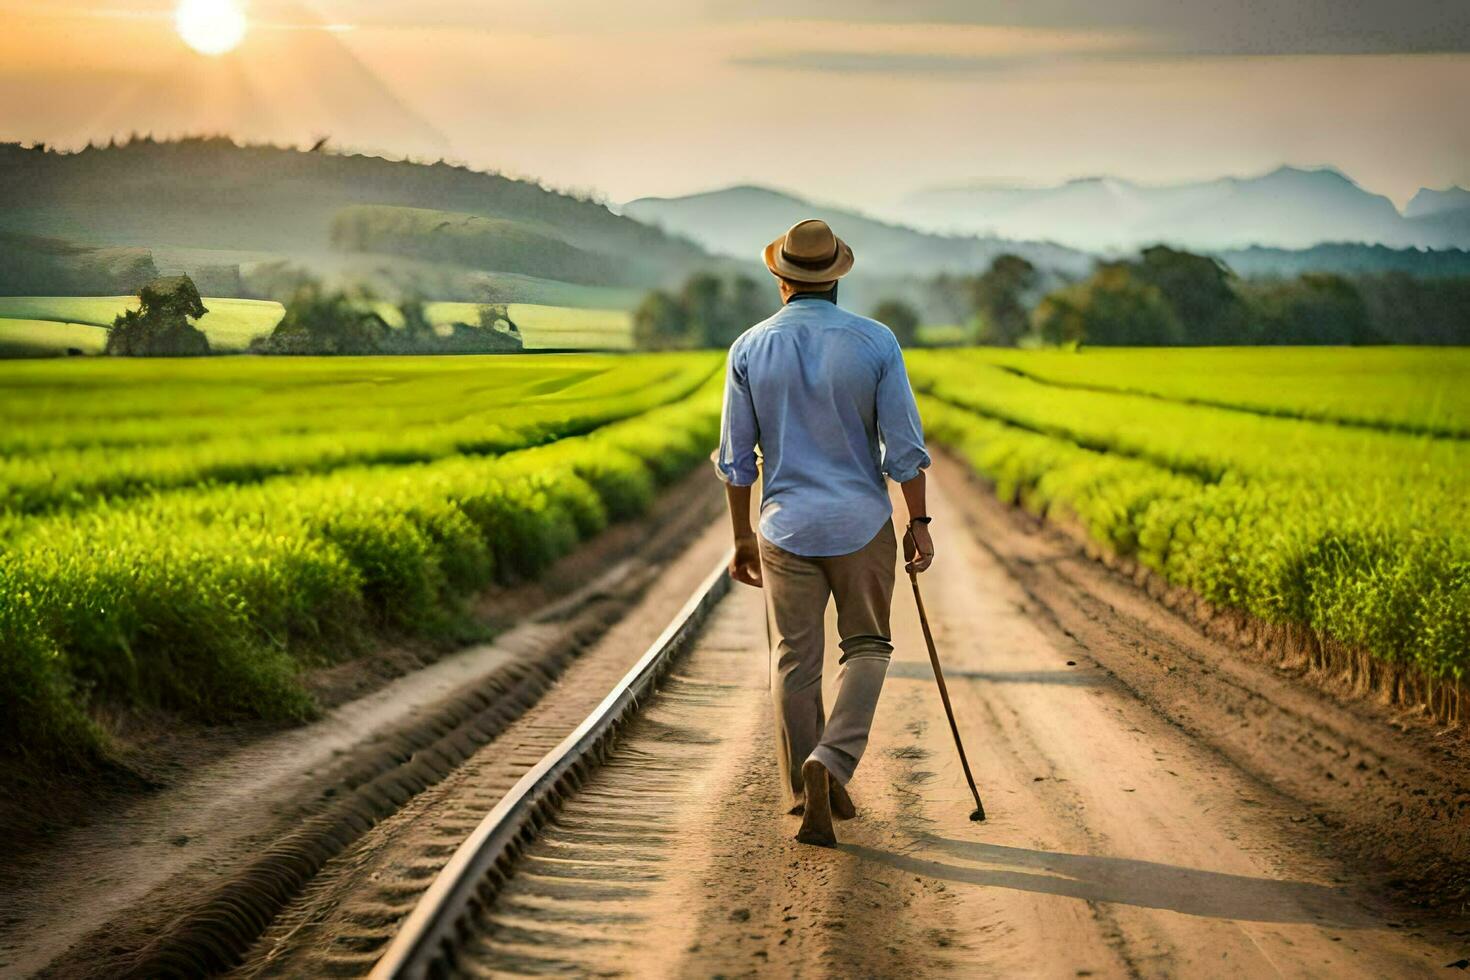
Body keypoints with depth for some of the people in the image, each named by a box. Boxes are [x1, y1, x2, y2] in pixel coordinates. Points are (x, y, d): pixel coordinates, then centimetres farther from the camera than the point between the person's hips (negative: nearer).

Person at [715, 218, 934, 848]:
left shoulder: (750, 349, -4)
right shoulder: (875, 343, -8)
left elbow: (736, 458, 0)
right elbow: (905, 447, -8)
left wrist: (742, 537, 10)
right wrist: (919, 523, 3)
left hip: (786, 528, 1)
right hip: (862, 524, -1)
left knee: (796, 660, 12)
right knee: (866, 647, 15)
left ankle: (808, 797, 18)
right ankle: (830, 763, -7)